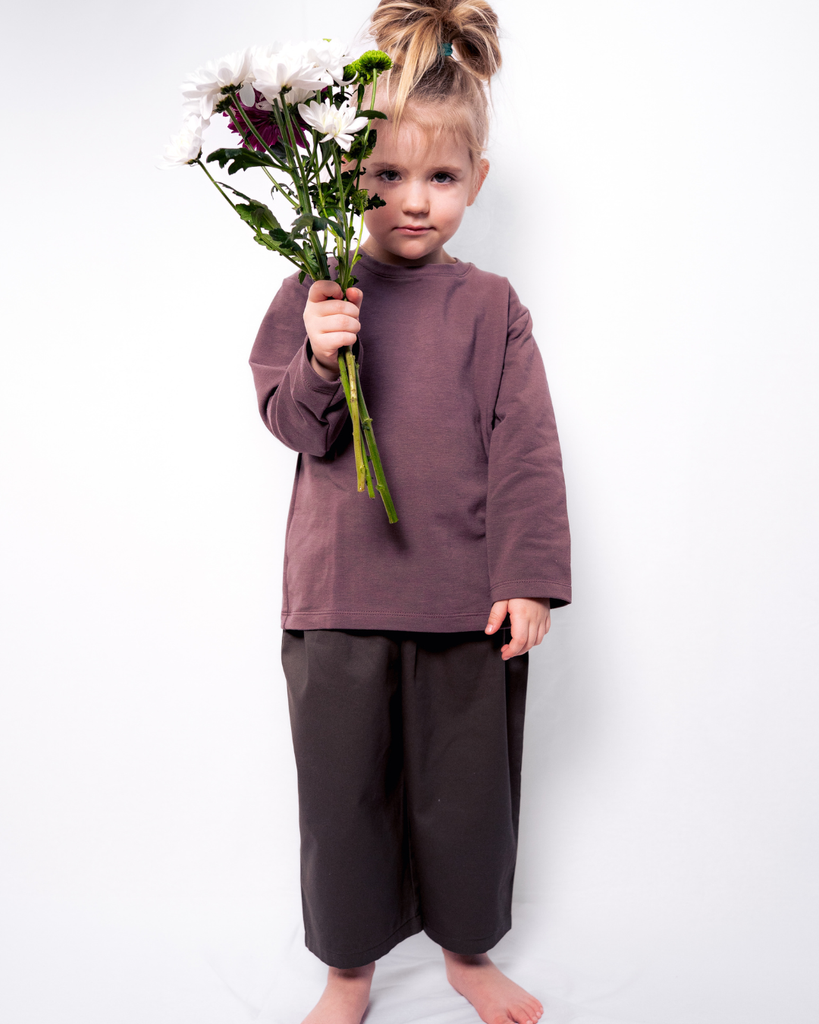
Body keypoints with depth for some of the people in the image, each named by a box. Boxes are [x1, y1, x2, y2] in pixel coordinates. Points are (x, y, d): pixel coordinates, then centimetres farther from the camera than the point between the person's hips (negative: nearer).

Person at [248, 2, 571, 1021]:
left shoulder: (491, 306, 1)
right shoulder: (312, 296, 1)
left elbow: (526, 450, -1)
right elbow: (287, 421, 0)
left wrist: (529, 577, -7)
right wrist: (318, 364, -21)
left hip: (468, 593, 0)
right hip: (338, 590, 1)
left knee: (467, 783, 15)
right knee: (343, 785, 13)